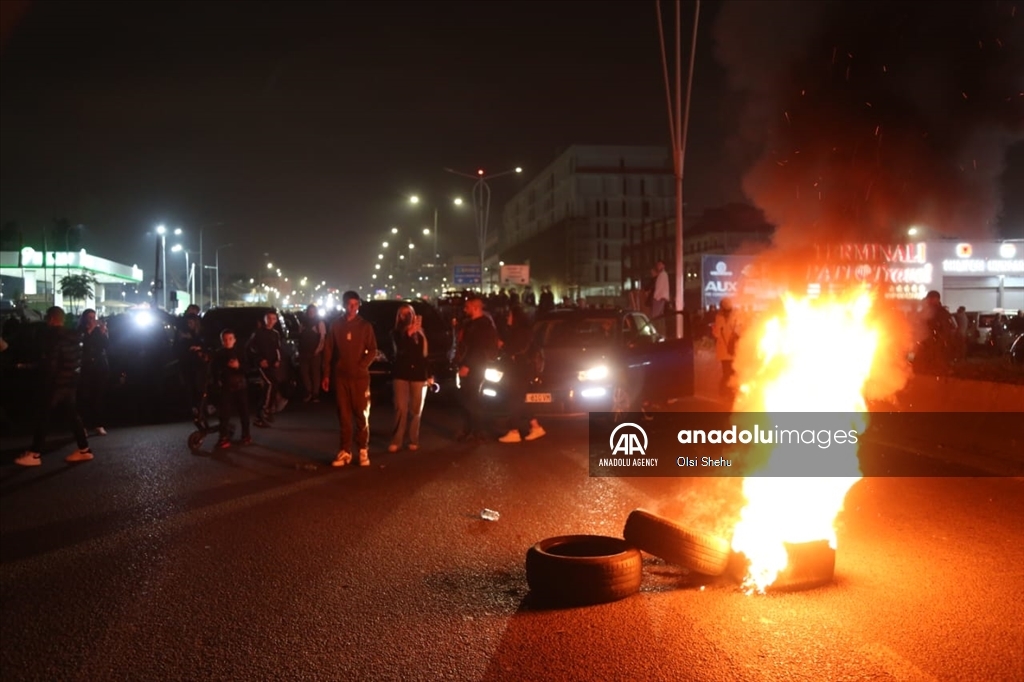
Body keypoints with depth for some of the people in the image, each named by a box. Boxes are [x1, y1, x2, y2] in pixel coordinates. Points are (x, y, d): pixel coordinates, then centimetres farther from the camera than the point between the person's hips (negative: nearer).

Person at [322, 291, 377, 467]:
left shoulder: (365, 326, 3)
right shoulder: (335, 325, 8)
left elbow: (372, 350, 0)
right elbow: (328, 351, 8)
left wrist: (361, 366, -13)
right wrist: (326, 375, 3)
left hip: (360, 376, -1)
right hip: (340, 376, 2)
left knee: (362, 414, 0)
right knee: (343, 414, 4)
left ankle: (363, 450, 8)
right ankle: (345, 451, 9)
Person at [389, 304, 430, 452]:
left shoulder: (420, 333, 10)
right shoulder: (396, 333, 3)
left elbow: (425, 354, 14)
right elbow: (401, 349, -16)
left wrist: (429, 374, 12)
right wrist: (409, 333, -27)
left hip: (418, 374, 2)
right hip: (401, 374, -2)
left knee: (416, 409, 4)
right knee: (401, 408, -9)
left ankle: (413, 440, 11)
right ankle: (396, 441, -6)